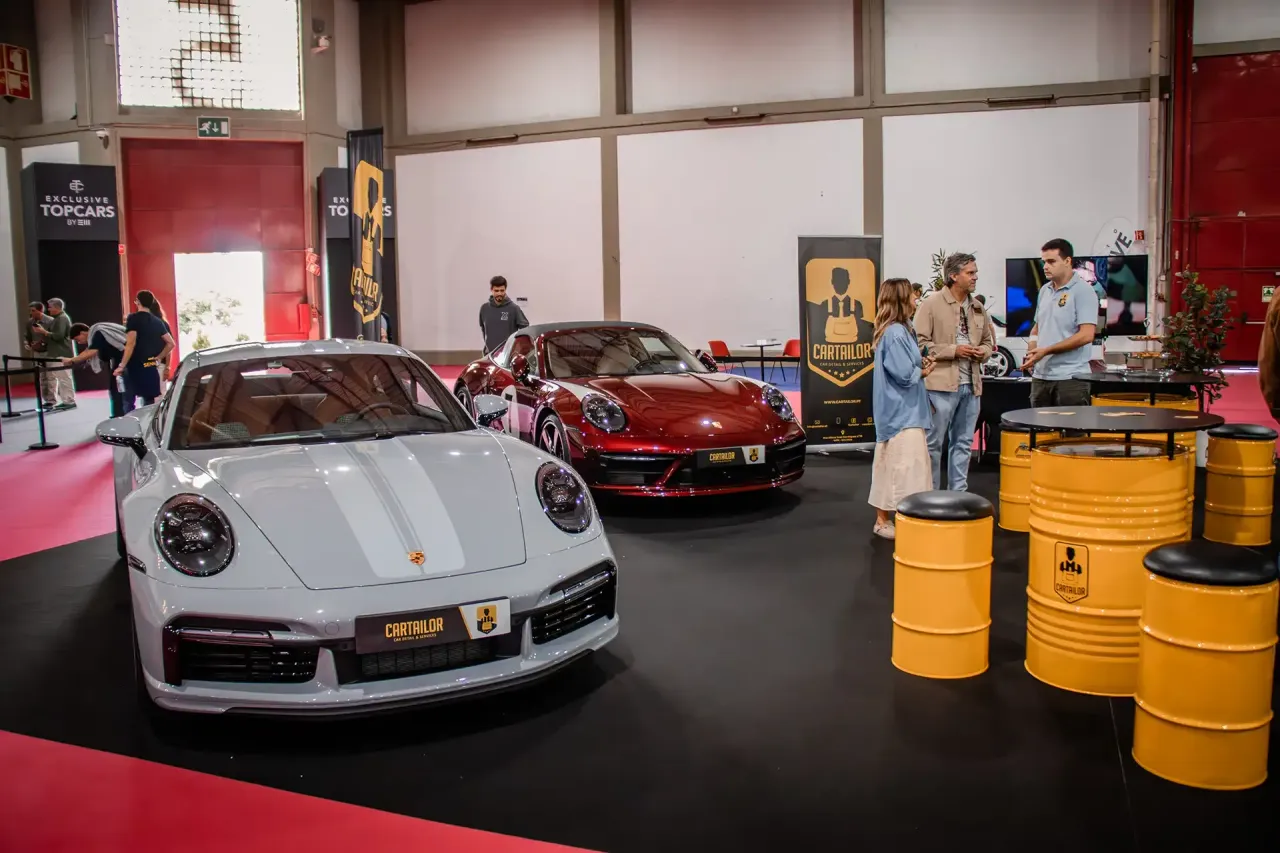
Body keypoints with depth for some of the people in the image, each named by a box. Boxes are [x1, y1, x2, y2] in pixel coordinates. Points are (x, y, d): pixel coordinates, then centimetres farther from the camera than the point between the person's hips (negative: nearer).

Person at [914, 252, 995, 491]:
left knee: (963, 444, 12)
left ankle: (958, 494, 22)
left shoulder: (978, 308, 13)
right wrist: (954, 350, -16)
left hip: (971, 384, 7)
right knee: (933, 443, 0)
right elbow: (920, 343, -11)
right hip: (941, 384, -6)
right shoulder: (931, 305, -6)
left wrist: (983, 352, 0)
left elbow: (988, 341, 23)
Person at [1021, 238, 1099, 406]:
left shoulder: (1083, 291, -8)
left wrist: (1046, 351, -17)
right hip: (1040, 376, 7)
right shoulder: (1044, 291, 14)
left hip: (1070, 378, -7)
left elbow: (1086, 335, -17)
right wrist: (1031, 353, 4)